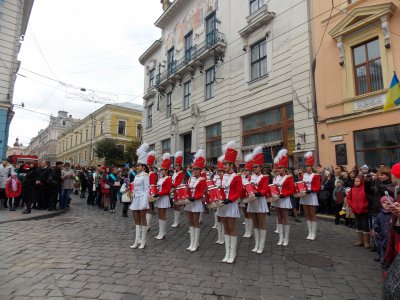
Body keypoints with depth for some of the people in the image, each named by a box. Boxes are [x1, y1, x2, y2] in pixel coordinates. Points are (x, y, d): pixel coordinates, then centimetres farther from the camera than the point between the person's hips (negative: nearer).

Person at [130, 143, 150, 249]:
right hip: (135, 199, 8)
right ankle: (137, 240, 17)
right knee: (136, 220, 10)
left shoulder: (145, 175, -10)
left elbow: (147, 189, -14)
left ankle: (143, 241, 10)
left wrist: (145, 202, -20)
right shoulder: (136, 175, 13)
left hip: (142, 199, -8)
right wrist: (132, 200, 15)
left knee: (142, 220, 1)